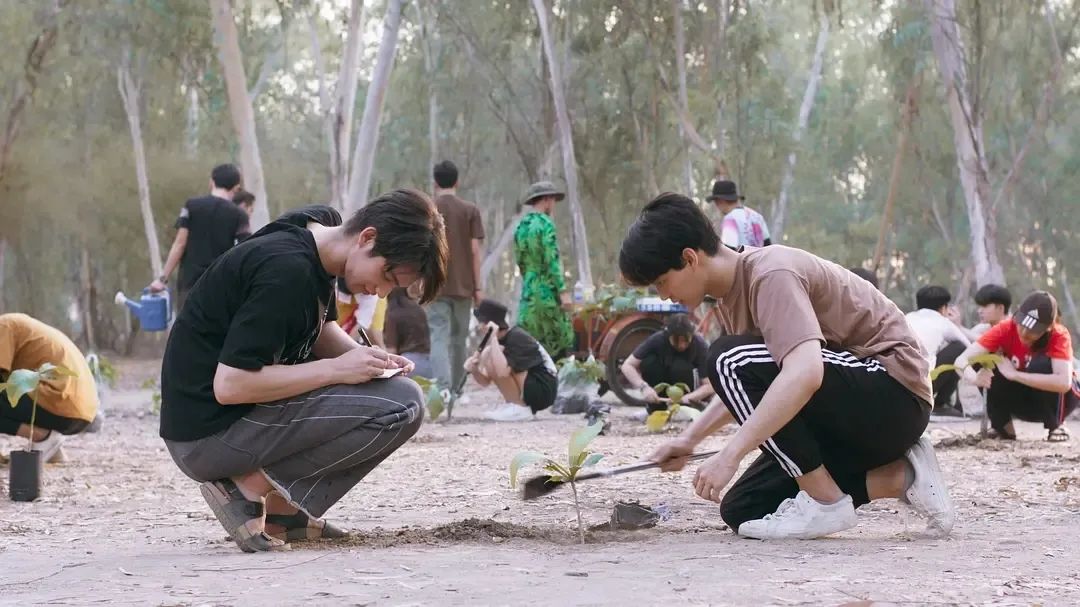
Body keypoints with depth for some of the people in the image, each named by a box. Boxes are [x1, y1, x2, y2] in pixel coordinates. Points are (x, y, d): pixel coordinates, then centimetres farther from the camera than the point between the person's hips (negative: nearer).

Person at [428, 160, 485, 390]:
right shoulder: (470, 210, 2)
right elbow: (475, 250, -2)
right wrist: (478, 287, 1)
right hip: (463, 285, 2)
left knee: (439, 338, -7)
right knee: (459, 338, 13)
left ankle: (443, 389, -22)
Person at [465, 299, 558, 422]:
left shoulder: (516, 337, -17)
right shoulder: (501, 340, 9)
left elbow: (502, 372, -32)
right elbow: (486, 381, 12)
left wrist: (493, 339, -26)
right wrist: (474, 370, -10)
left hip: (543, 390, -9)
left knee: (490, 356, -18)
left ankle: (519, 409, -13)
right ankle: (517, 404, 5)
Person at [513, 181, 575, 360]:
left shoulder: (521, 227, 12)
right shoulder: (545, 224, -11)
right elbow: (552, 261, -16)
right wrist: (563, 291, -16)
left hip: (528, 291, 7)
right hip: (547, 291, -7)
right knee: (562, 341, 2)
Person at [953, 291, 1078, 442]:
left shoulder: (1059, 335, -28)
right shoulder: (1005, 329, -23)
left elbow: (1063, 383, -44)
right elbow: (962, 360, -30)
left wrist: (1015, 374, -46)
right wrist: (975, 377, -54)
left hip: (1056, 398, -2)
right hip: (1023, 399, 2)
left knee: (1042, 364, -33)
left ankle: (1056, 426, -13)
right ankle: (1002, 427, -8)